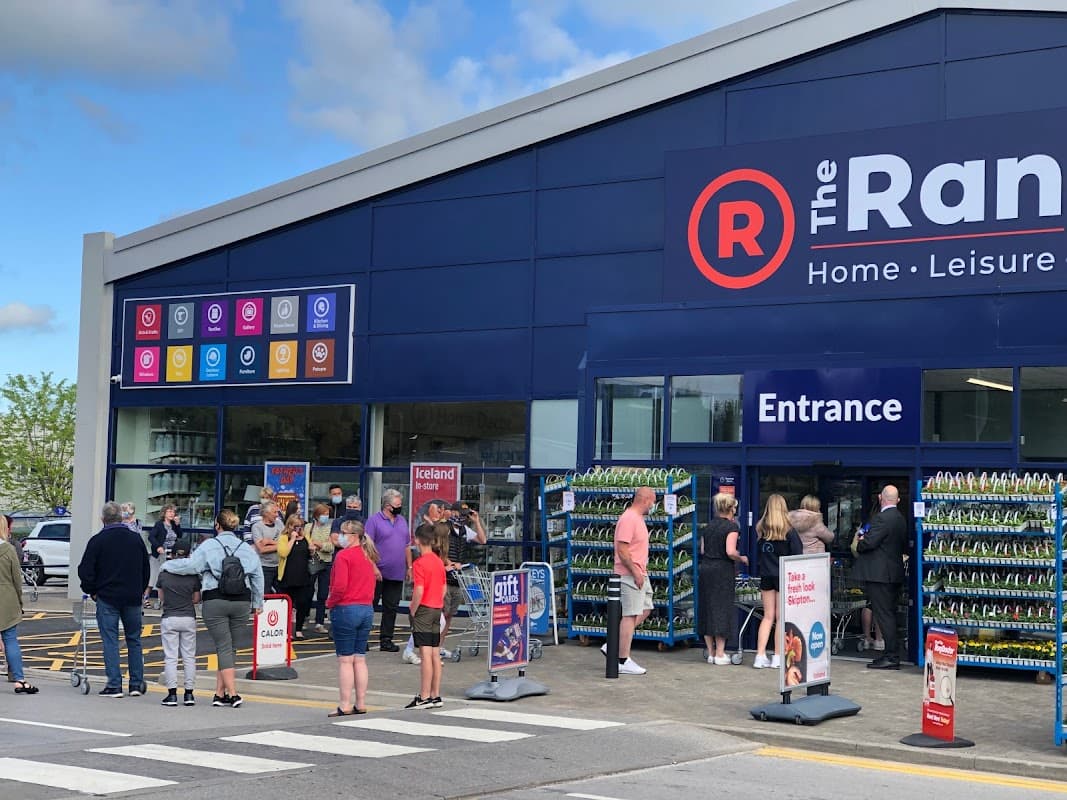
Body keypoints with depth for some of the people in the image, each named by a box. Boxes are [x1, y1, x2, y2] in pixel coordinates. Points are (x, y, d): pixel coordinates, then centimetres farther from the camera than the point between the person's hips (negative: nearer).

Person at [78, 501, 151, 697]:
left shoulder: (97, 541, -6)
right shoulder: (136, 539, 6)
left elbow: (85, 571, -6)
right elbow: (146, 569, 12)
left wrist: (91, 591, 8)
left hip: (107, 598, -3)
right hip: (133, 598, 3)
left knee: (110, 641, 1)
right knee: (134, 639, 11)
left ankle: (114, 685, -3)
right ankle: (136, 683, 12)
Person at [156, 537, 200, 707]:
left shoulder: (163, 574, -3)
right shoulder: (193, 576, -4)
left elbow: (161, 598, 6)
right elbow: (196, 599, 4)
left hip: (169, 619, -1)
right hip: (188, 618, 1)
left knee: (170, 657, 2)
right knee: (189, 657, 7)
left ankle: (172, 693, -1)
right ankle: (189, 694, 8)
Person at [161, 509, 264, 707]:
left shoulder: (209, 546, -4)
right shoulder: (247, 548, 8)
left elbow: (190, 565, -9)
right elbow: (258, 576, 10)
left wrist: (167, 565, 7)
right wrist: (258, 602, 19)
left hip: (215, 601, -3)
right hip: (241, 602, 3)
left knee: (224, 648, -3)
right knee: (228, 647, 11)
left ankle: (232, 694, -11)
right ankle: (219, 694, 11)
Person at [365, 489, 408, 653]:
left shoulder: (402, 521, 14)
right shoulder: (374, 521, -6)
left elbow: (407, 546, 20)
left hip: (396, 575, 6)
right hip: (378, 573, -6)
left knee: (391, 608, 7)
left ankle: (386, 639, 12)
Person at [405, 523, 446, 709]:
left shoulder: (419, 563, -14)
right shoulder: (439, 561, 9)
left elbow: (419, 591, -20)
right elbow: (444, 588, 13)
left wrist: (413, 611, -9)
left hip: (424, 610, -8)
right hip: (437, 609, 8)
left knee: (425, 654, -7)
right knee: (435, 654, 10)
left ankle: (424, 697, -5)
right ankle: (436, 696, 14)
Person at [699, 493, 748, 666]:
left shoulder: (709, 526, 12)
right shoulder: (731, 526, -9)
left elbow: (702, 550, 12)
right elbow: (730, 552, -18)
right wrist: (741, 558, -1)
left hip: (705, 568, 6)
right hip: (722, 570, -6)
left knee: (706, 609, 10)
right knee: (722, 609, 0)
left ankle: (711, 652, 15)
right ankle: (720, 653, 1)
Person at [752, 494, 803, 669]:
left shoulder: (761, 528, -1)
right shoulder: (789, 530, -10)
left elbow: (759, 552, 7)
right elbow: (798, 555, -8)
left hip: (766, 576, 3)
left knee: (768, 616, 10)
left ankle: (760, 656, 5)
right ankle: (778, 657, 6)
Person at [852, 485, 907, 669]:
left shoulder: (882, 518, -18)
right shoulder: (900, 519, 12)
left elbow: (869, 543, -23)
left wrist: (860, 544, 0)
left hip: (879, 574, -10)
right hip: (894, 574, 10)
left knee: (884, 615, -6)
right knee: (890, 614, 15)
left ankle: (892, 657, -5)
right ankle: (892, 654, 20)